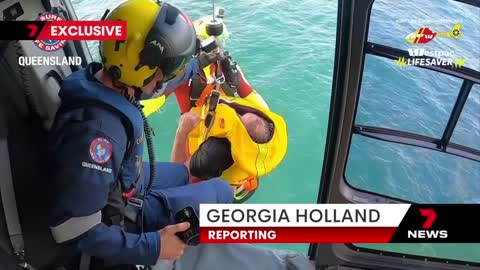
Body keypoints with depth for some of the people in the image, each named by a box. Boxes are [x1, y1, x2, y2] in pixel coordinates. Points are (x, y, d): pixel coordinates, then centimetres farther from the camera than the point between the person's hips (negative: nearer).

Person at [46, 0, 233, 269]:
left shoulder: (99, 79, -15)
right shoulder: (97, 131, -42)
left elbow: (148, 83, 8)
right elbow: (74, 232, -35)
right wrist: (151, 248, -27)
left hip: (119, 186, 8)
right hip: (119, 217, -8)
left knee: (182, 173, 27)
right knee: (222, 191, 1)